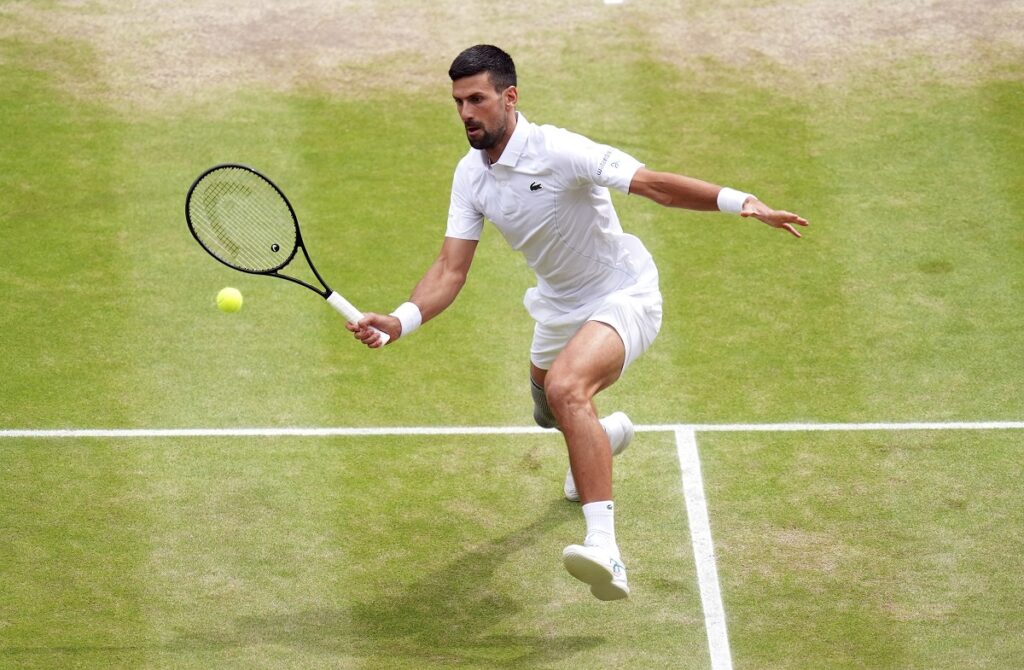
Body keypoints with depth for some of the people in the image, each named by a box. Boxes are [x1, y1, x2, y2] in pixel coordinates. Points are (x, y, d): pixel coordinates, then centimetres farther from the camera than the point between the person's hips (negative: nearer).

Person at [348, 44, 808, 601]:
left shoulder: (558, 151, -26)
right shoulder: (470, 175, -5)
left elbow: (655, 185, -32)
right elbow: (451, 270, -6)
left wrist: (741, 202, -45)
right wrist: (399, 322, -23)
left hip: (624, 295, -8)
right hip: (560, 304, 8)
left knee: (566, 389, -36)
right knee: (552, 411, 29)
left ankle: (604, 550, -45)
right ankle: (606, 435, 69)